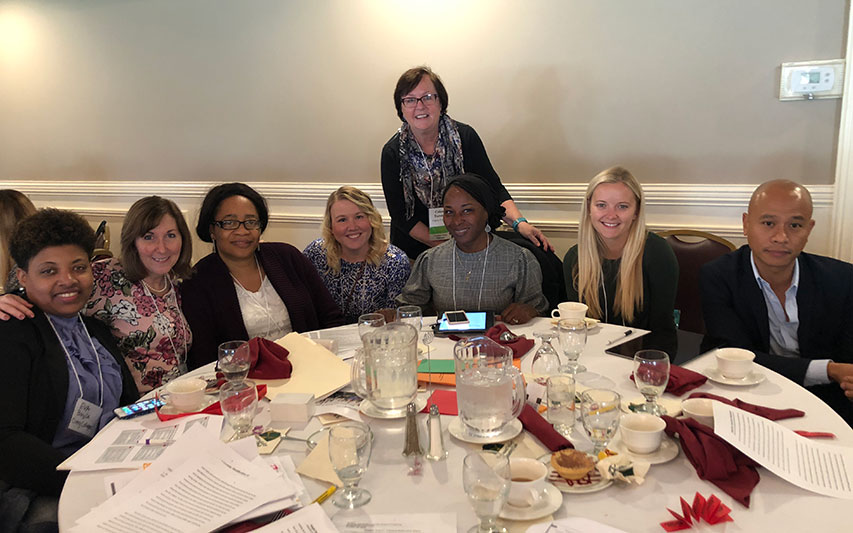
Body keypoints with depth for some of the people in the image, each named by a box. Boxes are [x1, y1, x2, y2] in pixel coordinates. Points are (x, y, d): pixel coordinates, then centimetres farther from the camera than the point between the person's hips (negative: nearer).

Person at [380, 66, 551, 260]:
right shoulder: (392, 152, -7)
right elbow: (400, 216, -6)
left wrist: (520, 223, -24)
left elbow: (493, 188, -6)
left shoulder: (465, 137, -5)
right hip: (414, 250, -1)